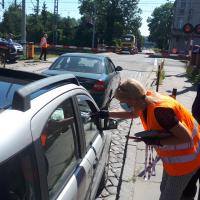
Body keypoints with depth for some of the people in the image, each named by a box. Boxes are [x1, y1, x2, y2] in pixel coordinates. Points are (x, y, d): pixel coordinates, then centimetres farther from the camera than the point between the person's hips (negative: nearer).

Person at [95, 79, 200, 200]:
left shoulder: (160, 110, -36)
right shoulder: (145, 102, -10)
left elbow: (186, 137, -30)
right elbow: (133, 114, 14)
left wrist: (157, 141, -28)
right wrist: (108, 114, 11)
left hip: (184, 159, -8)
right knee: (165, 190, 24)